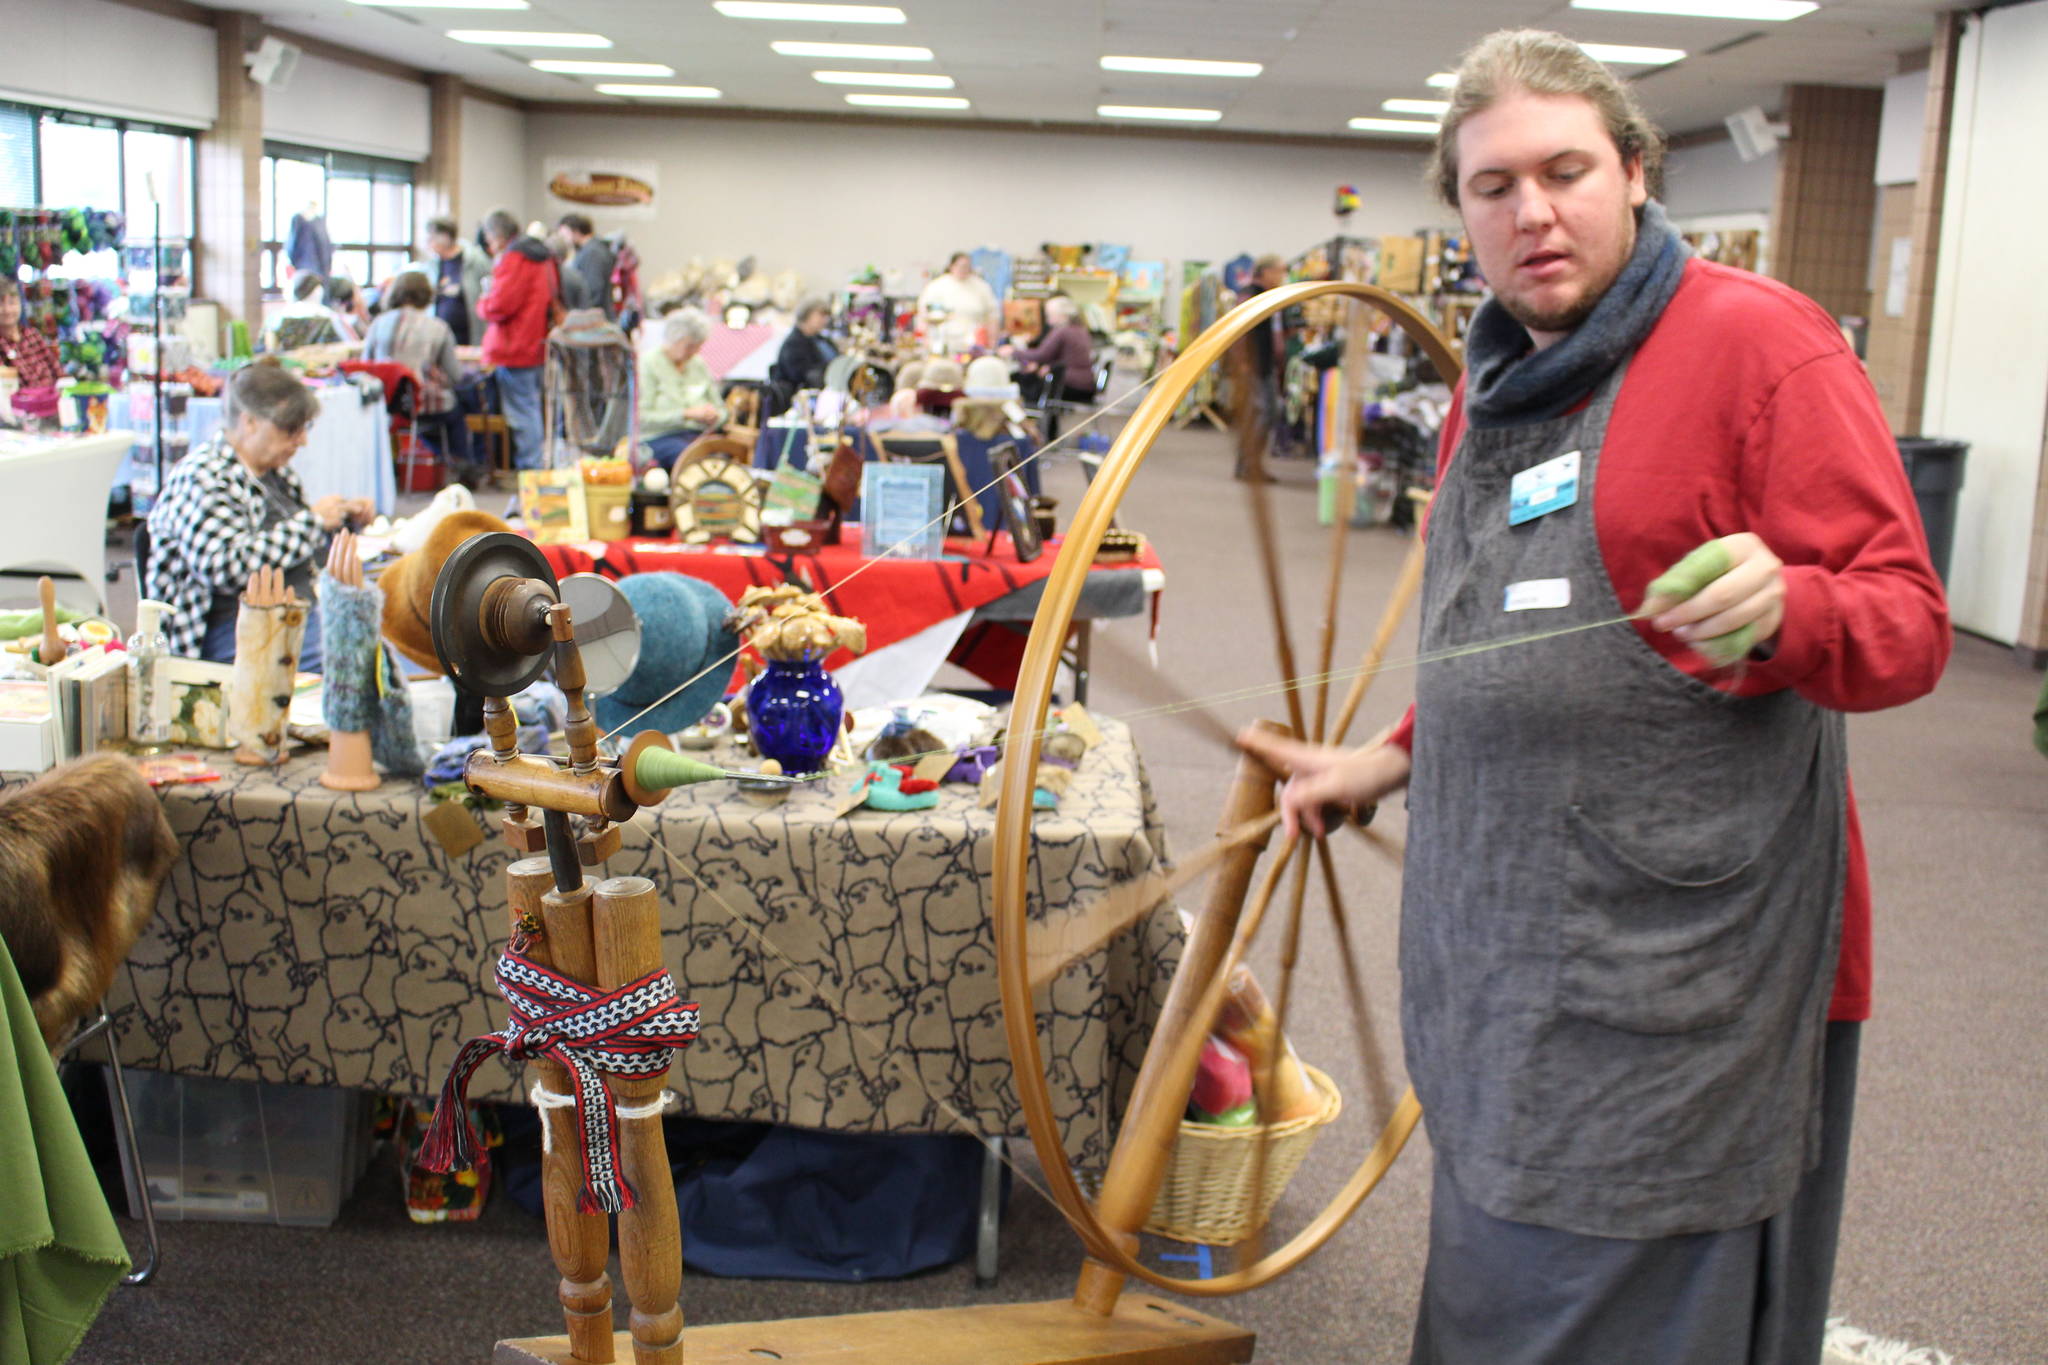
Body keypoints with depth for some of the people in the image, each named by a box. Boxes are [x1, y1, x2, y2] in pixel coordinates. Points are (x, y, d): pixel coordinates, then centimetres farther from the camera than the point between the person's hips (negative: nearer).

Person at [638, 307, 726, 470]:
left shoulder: (699, 365, 18)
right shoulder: (647, 363, 0)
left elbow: (720, 409, 24)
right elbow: (642, 417, -10)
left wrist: (714, 416, -3)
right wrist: (687, 414, -17)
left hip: (699, 435, 5)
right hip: (660, 437, -5)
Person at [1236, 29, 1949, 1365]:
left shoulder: (1758, 339, -9)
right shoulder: (1493, 389, 15)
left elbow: (1908, 624, -13)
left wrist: (1783, 612, -32)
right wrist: (1397, 760, 22)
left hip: (1676, 965, -7)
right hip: (1504, 939, 8)